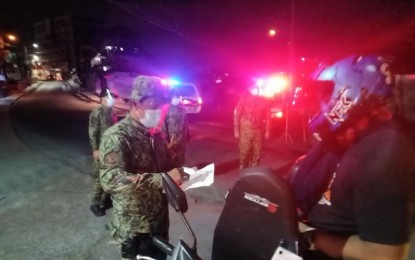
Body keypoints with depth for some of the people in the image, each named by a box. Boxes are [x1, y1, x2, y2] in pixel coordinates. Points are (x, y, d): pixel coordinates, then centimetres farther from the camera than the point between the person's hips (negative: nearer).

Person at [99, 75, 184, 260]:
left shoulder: (157, 133, 5)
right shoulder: (117, 136, -20)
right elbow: (110, 180, -34)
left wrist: (177, 173, -4)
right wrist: (162, 179, -38)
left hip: (160, 220, 7)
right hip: (134, 228, -7)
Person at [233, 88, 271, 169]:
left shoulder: (263, 101, 5)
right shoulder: (244, 98, -2)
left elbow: (267, 116, 8)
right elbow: (236, 114, -2)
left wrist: (267, 131, 4)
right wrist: (236, 130, -5)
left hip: (259, 130, 3)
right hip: (246, 130, -3)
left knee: (257, 153, 9)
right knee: (244, 152, -1)